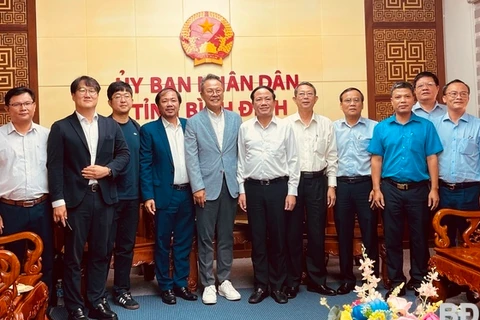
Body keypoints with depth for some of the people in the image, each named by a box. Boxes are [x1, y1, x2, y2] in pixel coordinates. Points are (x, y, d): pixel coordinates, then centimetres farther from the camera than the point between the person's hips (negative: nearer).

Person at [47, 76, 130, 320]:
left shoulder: (111, 125, 11)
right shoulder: (61, 127, 0)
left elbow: (124, 154, 10)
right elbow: (54, 166, -5)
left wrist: (108, 170, -10)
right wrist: (58, 201, -12)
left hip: (104, 198, 4)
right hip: (75, 199, -3)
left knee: (100, 253, 11)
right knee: (73, 256, 5)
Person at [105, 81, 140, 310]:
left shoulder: (137, 128, 9)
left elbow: (141, 161, 12)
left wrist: (143, 191, 9)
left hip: (131, 196, 5)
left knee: (126, 246, 12)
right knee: (105, 246, 3)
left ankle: (121, 291, 24)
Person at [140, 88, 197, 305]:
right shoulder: (149, 130, -3)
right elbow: (145, 165, -5)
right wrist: (148, 196, -10)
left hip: (188, 193, 3)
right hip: (164, 194, -3)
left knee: (184, 241, 11)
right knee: (163, 243, 7)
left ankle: (181, 283, 25)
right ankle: (166, 286, 21)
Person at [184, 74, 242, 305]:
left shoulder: (235, 119, 8)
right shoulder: (194, 122, 1)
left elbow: (241, 153, 7)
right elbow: (191, 157, -4)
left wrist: (241, 183, 2)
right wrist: (197, 187, -11)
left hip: (230, 186, 2)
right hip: (207, 186, -2)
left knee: (226, 236, 11)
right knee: (206, 238, 4)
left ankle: (224, 281, 22)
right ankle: (208, 284, 15)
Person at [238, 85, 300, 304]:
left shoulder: (285, 126, 1)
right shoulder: (245, 128, 3)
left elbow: (292, 161, 1)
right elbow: (241, 161, 7)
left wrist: (292, 191, -3)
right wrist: (241, 190, 2)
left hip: (278, 186, -1)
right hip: (253, 187, 1)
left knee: (278, 237, 7)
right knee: (257, 238, 8)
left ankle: (278, 285, 20)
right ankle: (261, 285, 20)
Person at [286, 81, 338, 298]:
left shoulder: (326, 124, 6)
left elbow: (331, 157, 7)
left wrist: (331, 186, 2)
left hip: (318, 181, 1)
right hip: (292, 180, -1)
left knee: (317, 233, 7)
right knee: (293, 233, 5)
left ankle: (317, 279, 20)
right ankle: (292, 281, 17)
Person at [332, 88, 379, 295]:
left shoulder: (374, 127, 2)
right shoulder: (332, 128, 9)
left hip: (365, 184, -2)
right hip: (341, 185, 2)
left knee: (369, 234, 3)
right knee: (343, 234, 8)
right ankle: (347, 278, 20)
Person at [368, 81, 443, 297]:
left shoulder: (425, 126, 2)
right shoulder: (381, 128, 4)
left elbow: (432, 159, 0)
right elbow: (376, 160, 3)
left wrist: (434, 189, -5)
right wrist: (376, 189, -3)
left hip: (418, 189, 0)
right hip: (390, 189, 1)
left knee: (419, 237, 8)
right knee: (392, 238, 7)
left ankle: (420, 281, 23)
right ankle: (396, 282, 19)